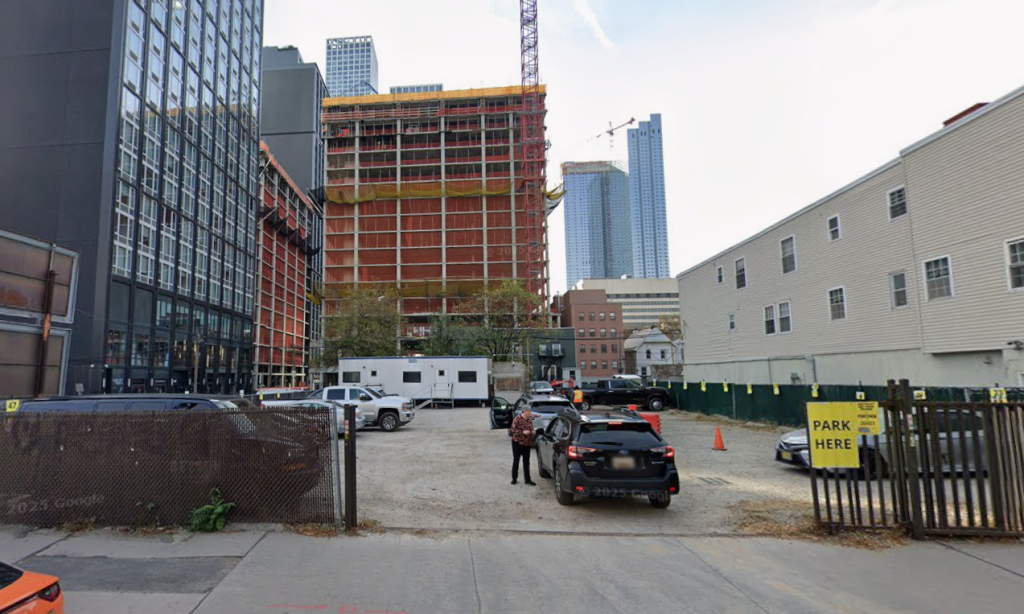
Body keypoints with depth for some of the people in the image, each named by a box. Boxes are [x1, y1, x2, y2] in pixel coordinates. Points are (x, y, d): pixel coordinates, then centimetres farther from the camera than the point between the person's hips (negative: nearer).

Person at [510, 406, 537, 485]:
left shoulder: (530, 419, 6)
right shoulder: (518, 418, -13)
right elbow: (513, 430, -15)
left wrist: (532, 431, -3)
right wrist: (523, 432, -22)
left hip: (527, 444, 5)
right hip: (517, 443, -5)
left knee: (526, 462, 8)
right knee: (516, 461, 6)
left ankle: (528, 480, 13)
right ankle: (514, 478, 18)